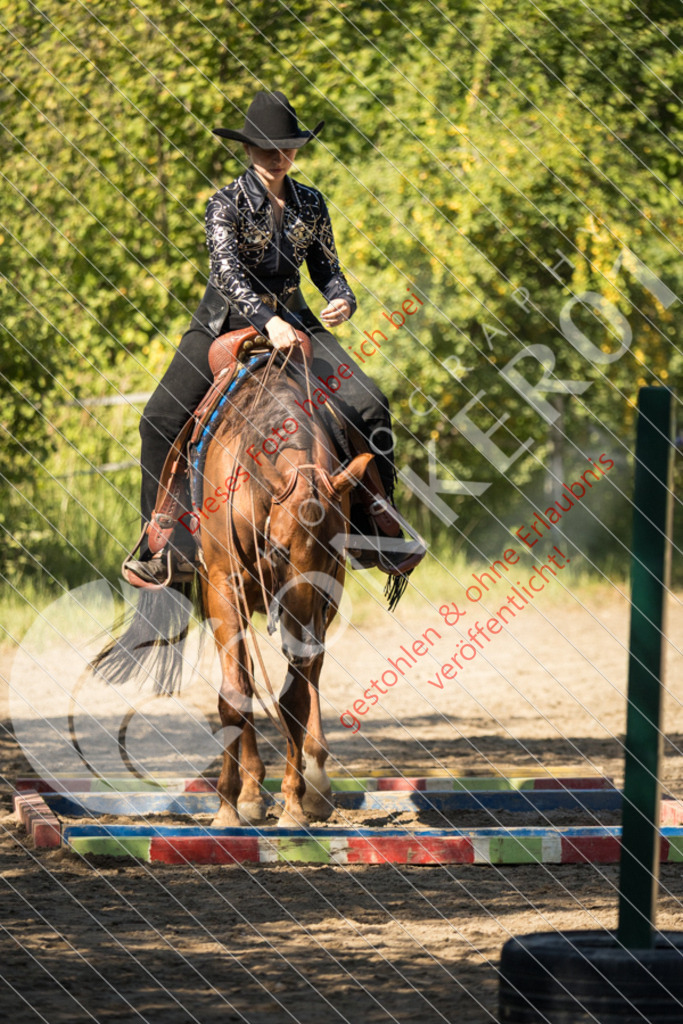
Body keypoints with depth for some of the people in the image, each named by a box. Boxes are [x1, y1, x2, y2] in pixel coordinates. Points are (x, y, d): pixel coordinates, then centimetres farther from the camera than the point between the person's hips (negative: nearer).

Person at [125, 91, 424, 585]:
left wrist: (342, 300, -18)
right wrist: (268, 322, -42)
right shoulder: (227, 204, -12)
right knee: (161, 419, -20)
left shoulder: (310, 204, 2)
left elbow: (327, 268, 7)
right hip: (226, 322, -3)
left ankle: (382, 525, -7)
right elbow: (227, 271, -26)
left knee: (369, 402, -16)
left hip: (293, 320, 3)